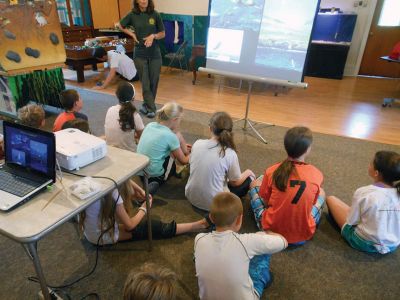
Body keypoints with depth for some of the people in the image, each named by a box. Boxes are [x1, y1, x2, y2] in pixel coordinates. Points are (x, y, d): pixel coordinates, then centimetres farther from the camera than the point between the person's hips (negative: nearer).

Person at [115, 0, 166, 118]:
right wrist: (132, 34, 1)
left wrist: (153, 36, -13)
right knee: (145, 83, -1)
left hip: (155, 53, 1)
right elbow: (119, 25, 14)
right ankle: (151, 108, 6)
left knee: (154, 81, 5)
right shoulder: (132, 15, 0)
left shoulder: (155, 14, 0)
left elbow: (163, 34, 6)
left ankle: (147, 105, 22)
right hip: (140, 54, -1)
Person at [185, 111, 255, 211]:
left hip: (191, 197, 5)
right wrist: (247, 172, 15)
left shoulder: (197, 143, -10)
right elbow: (235, 182, -6)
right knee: (248, 179, 15)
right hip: (212, 203, -5)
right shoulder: (230, 154, -21)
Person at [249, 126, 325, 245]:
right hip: (303, 234, 1)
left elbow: (265, 200, -2)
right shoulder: (317, 174, -14)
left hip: (271, 229, 0)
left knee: (255, 183, 19)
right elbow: (313, 201, 2)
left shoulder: (272, 171, -15)